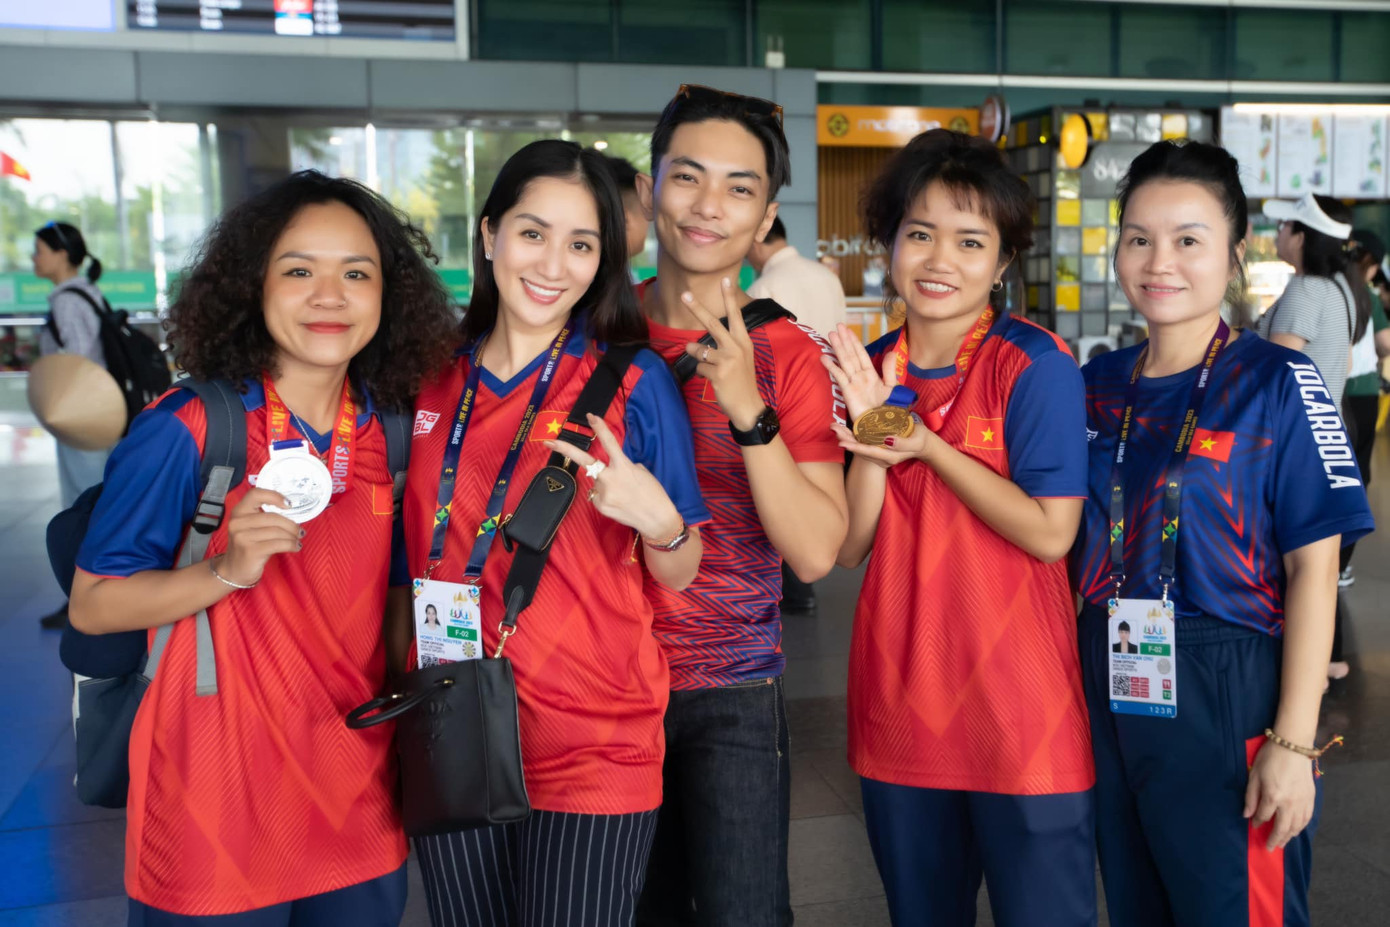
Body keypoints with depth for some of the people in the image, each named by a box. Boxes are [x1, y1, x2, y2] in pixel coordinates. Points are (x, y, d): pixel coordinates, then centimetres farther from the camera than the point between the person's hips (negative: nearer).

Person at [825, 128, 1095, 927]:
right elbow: (849, 548, 0)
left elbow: (1050, 534, -16)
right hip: (899, 701, 5)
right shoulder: (867, 369, 4)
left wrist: (923, 443, -17)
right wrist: (869, 433, -15)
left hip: (1018, 710, -4)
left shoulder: (1037, 365, -9)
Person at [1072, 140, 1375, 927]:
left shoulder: (1278, 382, -8)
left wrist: (1294, 741, -14)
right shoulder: (1099, 384, 5)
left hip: (1227, 697, -4)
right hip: (1113, 691, 5)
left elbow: (1312, 568, -10)